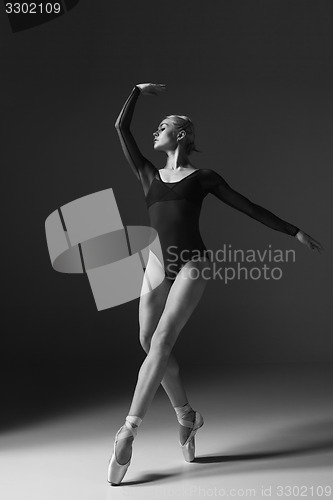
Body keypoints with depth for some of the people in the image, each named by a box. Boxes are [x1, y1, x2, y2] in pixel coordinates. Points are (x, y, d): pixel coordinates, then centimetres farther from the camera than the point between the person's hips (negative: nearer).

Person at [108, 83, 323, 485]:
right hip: (158, 264, 4)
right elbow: (121, 128, 17)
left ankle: (128, 431, -22)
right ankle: (186, 415, 20)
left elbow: (248, 207, 12)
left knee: (161, 341, -17)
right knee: (149, 342, 1)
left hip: (191, 264, -4)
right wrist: (138, 91, 26)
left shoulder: (203, 177, 10)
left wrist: (293, 231, 11)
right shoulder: (149, 175, 19)